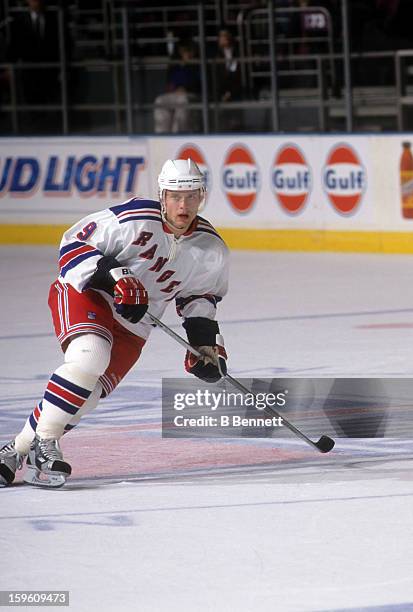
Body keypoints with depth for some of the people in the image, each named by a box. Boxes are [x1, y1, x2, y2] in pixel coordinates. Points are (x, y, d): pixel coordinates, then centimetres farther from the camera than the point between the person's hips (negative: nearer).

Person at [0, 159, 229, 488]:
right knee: (89, 356, -34)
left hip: (131, 327, 5)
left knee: (83, 398, -9)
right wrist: (115, 278, -26)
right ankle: (43, 442, -24)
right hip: (85, 292, -5)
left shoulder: (212, 251, -3)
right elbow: (74, 243, -14)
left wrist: (206, 339, 2)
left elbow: (198, 296, 15)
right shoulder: (134, 219, -19)